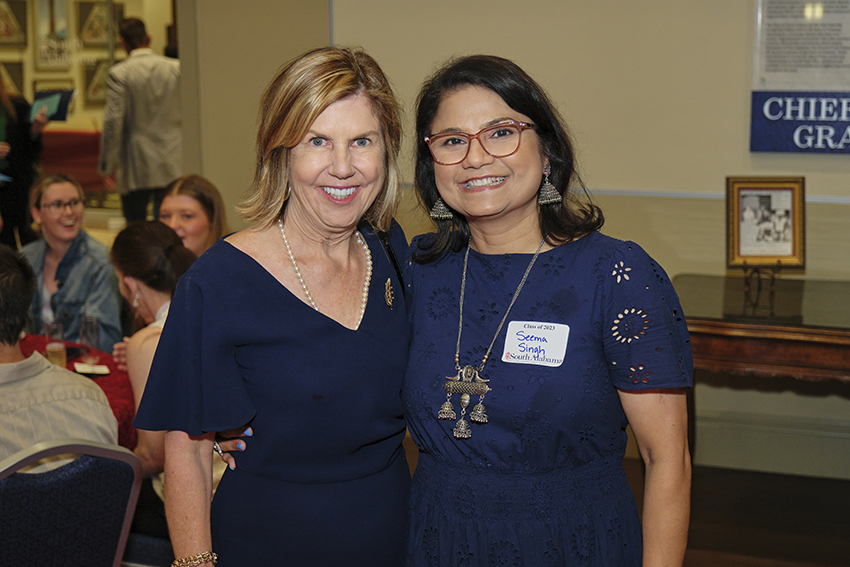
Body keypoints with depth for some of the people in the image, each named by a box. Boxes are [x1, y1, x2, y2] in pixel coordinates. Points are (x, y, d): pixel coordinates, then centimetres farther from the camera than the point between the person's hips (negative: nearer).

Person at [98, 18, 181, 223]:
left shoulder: (118, 73, -7)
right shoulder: (177, 67, 2)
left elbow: (112, 121, -10)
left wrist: (106, 165, -3)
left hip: (136, 168, -2)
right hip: (172, 166, 2)